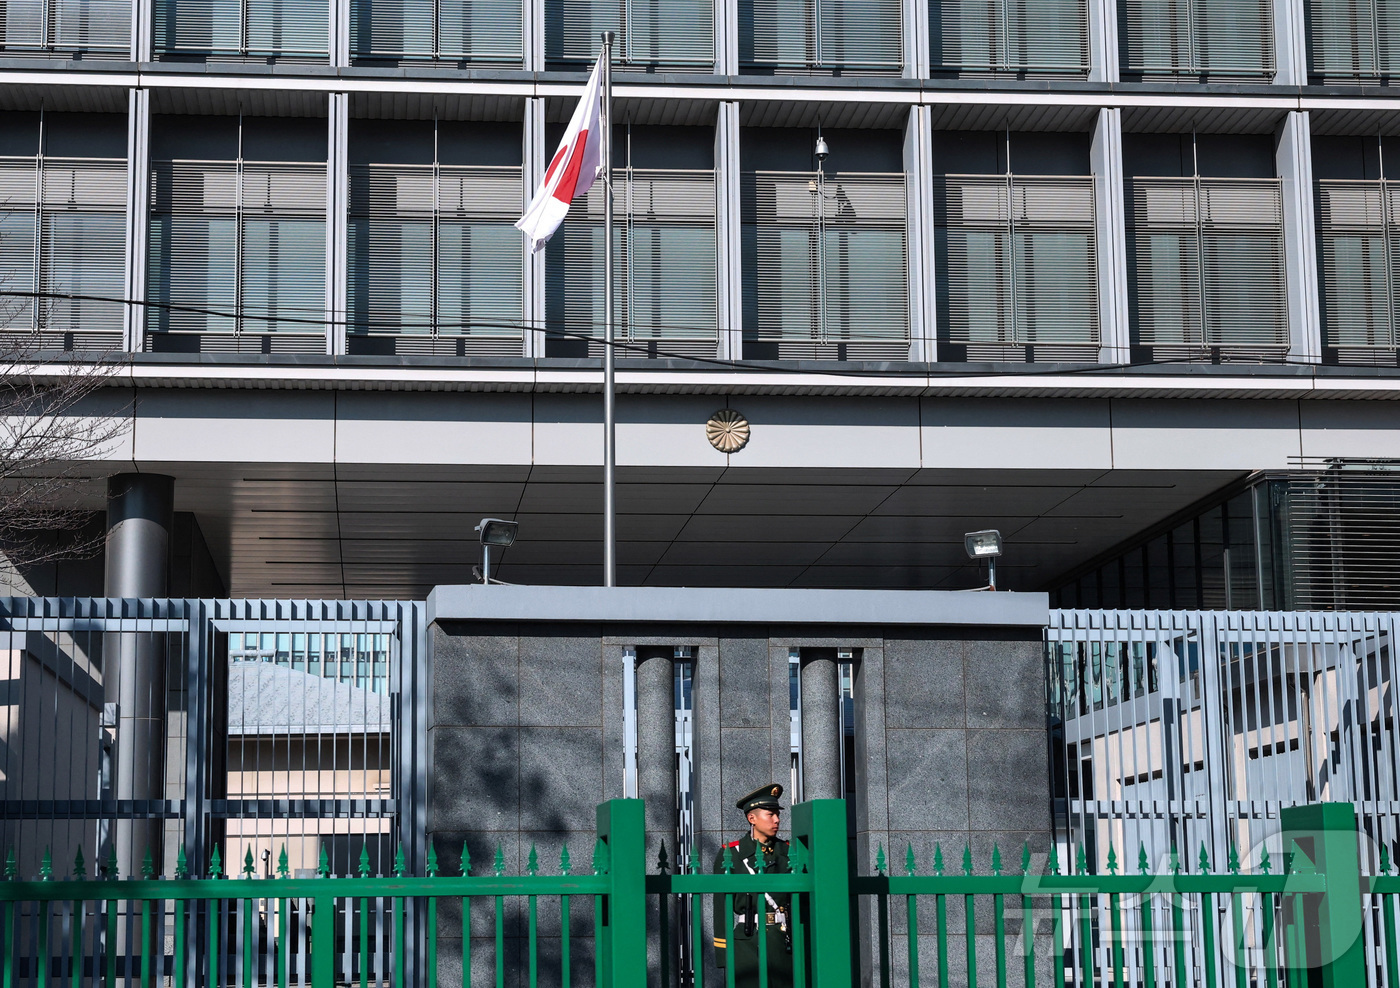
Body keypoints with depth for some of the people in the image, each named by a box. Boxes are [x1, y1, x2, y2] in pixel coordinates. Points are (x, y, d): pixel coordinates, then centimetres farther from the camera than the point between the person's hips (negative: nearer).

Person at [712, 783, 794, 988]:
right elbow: (722, 907, -1)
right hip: (746, 946, -3)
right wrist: (723, 951, -6)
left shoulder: (788, 852, 11)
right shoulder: (730, 855, 1)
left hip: (785, 945, 3)